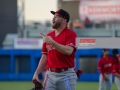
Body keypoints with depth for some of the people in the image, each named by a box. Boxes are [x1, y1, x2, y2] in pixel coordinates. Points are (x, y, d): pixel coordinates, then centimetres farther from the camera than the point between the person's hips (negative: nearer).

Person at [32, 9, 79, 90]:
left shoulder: (70, 34, -5)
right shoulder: (48, 36, 14)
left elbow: (68, 51, -22)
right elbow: (45, 57, 17)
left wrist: (52, 42, -26)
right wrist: (36, 73, 9)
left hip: (66, 75, -6)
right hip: (50, 75, 6)